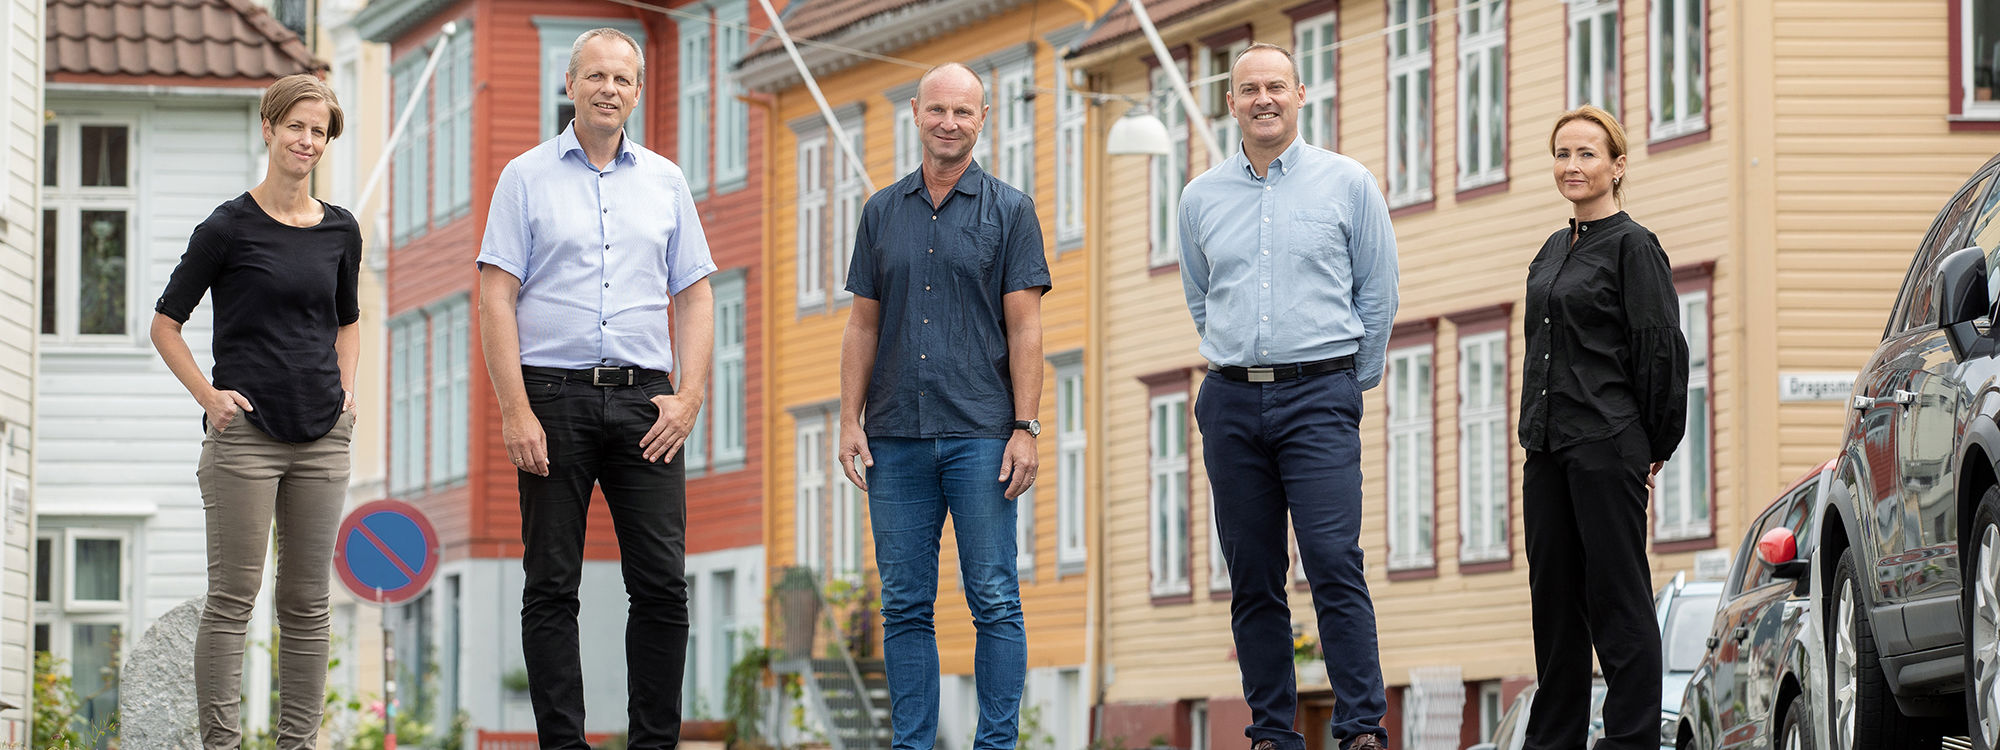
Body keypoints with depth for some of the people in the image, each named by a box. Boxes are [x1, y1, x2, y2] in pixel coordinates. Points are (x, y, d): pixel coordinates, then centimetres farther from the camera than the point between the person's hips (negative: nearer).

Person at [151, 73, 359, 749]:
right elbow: (165, 323, 1)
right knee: (233, 597, -4)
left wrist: (344, 387, 10)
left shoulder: (340, 230, 9)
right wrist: (208, 397, -7)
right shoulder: (229, 227, -5)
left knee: (307, 602, 7)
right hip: (245, 433, -4)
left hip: (322, 436, 5)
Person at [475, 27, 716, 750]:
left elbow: (694, 296, 13)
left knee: (662, 583, -2)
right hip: (553, 395, -2)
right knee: (551, 587, 1)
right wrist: (516, 411, -11)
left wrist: (688, 397, -1)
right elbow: (496, 298, -2)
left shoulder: (665, 181, 12)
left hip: (643, 401, 2)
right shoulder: (527, 177, 4)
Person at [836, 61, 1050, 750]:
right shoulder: (883, 212, 13)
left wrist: (1025, 427, -8)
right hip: (896, 436, 3)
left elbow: (1024, 327, 0)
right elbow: (863, 325, 13)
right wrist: (850, 421, 4)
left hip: (980, 434, -3)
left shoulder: (1009, 210, 4)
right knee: (904, 606, 4)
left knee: (995, 602, -4)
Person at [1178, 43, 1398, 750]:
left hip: (1319, 398, -3)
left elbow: (1377, 294, 8)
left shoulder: (1348, 183, 3)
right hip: (1232, 402, 3)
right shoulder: (1201, 198, 11)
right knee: (1253, 578, 3)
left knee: (1334, 563, -14)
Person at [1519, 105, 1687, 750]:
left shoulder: (1632, 246, -6)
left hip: (1607, 446, -8)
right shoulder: (1552, 252, 16)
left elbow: (1660, 351, -8)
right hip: (1548, 448, 8)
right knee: (1554, 595, 9)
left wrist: (1654, 447, -6)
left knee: (1617, 595, -5)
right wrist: (1536, 432, 17)